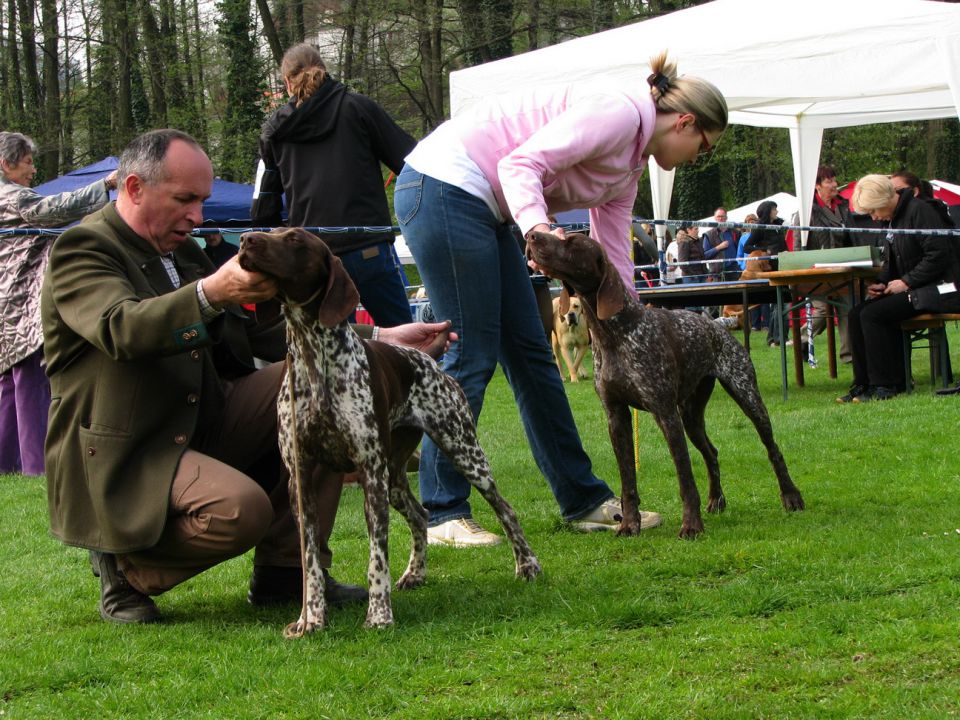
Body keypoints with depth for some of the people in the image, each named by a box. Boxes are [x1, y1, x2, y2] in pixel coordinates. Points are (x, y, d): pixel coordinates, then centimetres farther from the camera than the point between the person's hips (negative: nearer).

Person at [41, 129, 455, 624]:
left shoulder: (182, 252, 14)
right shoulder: (82, 249, -11)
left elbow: (259, 334, 17)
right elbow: (121, 329, -31)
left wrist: (381, 339, 9)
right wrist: (212, 292, -48)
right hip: (124, 456, -9)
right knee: (241, 507, -34)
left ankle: (286, 573, -3)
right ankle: (125, 565, -3)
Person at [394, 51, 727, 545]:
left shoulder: (631, 162, 16)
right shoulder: (618, 114, -14)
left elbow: (612, 257, 18)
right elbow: (521, 163, -23)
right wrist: (537, 226, -39)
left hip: (481, 207, 10)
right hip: (443, 187, -10)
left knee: (530, 353, 11)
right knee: (472, 355, -8)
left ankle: (583, 499, 17)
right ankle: (442, 514, 0)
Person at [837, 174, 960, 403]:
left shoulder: (919, 211, -15)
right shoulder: (895, 219, 14)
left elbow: (938, 255, -21)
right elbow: (891, 262, 20)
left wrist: (906, 282, -19)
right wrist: (881, 283, 1)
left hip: (938, 290, -10)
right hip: (912, 289, 10)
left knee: (872, 314, -22)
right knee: (857, 314, -5)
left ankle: (885, 386, -16)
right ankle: (863, 384, -3)